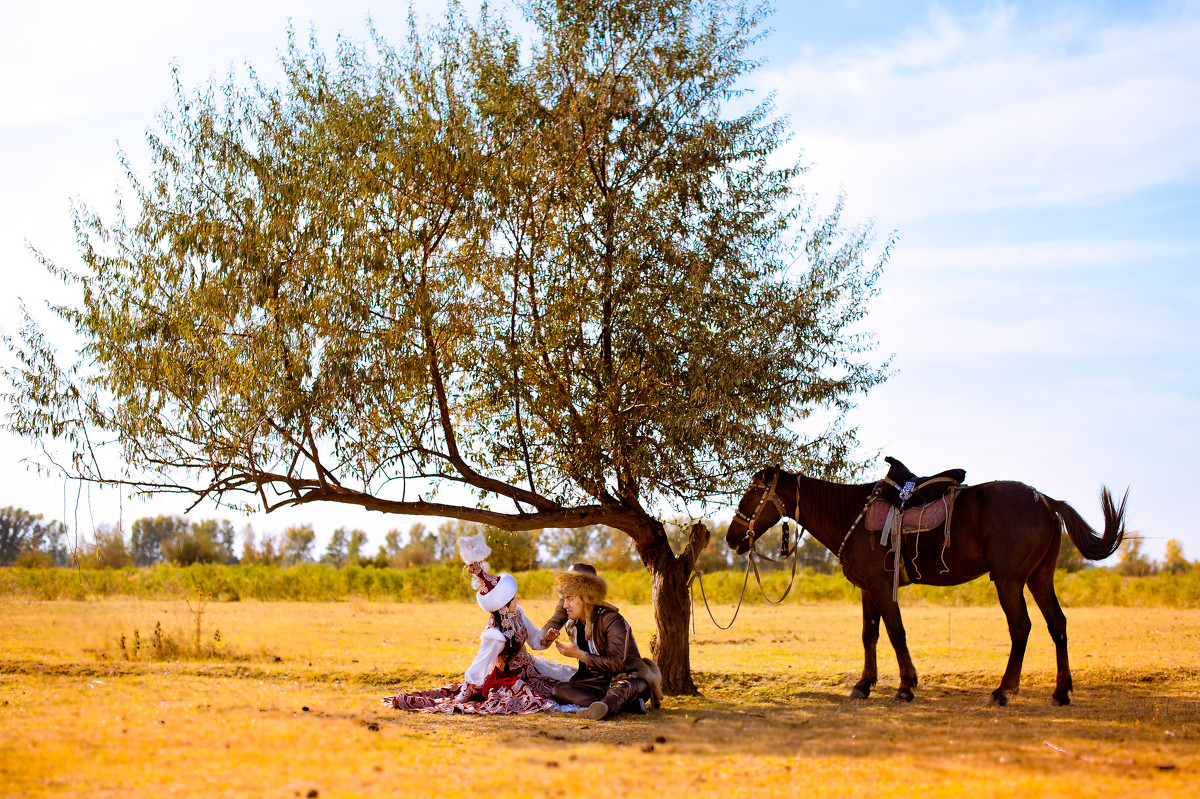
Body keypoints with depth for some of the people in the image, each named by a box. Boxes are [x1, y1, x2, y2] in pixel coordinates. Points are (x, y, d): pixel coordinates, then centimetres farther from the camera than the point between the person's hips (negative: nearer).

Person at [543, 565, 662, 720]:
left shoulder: (612, 620, -13)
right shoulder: (572, 626, 11)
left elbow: (616, 663, -22)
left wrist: (579, 654, -22)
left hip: (629, 677, -6)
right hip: (599, 680, 6)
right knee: (558, 691, -22)